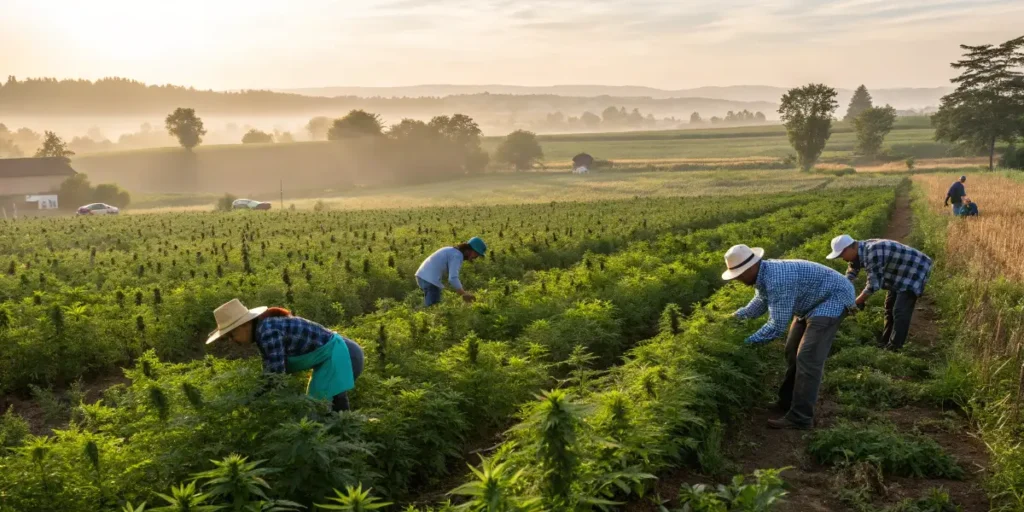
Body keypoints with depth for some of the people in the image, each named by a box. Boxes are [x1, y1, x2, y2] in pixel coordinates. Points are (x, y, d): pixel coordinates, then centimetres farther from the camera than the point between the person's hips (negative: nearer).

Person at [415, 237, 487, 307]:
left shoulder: (453, 251, 18)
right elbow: (453, 278, -22)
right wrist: (464, 294, -13)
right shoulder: (457, 255, -12)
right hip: (430, 280, -10)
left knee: (429, 307, 15)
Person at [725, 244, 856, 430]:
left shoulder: (777, 281, -34)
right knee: (793, 352, 16)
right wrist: (735, 317, 6)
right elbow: (760, 302, 17)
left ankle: (800, 418, -13)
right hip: (813, 301, 11)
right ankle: (788, 402, 28)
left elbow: (777, 326, -31)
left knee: (807, 358, -16)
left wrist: (746, 342, -22)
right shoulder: (763, 274, -3)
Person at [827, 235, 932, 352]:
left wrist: (856, 302, -21)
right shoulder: (860, 252, -2)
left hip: (915, 271, -10)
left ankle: (894, 347, -8)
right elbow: (850, 276, 10)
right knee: (890, 307, 16)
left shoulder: (871, 253, -33)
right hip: (900, 273, 10)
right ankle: (885, 342, 26)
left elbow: (874, 284, -32)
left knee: (900, 311, -14)